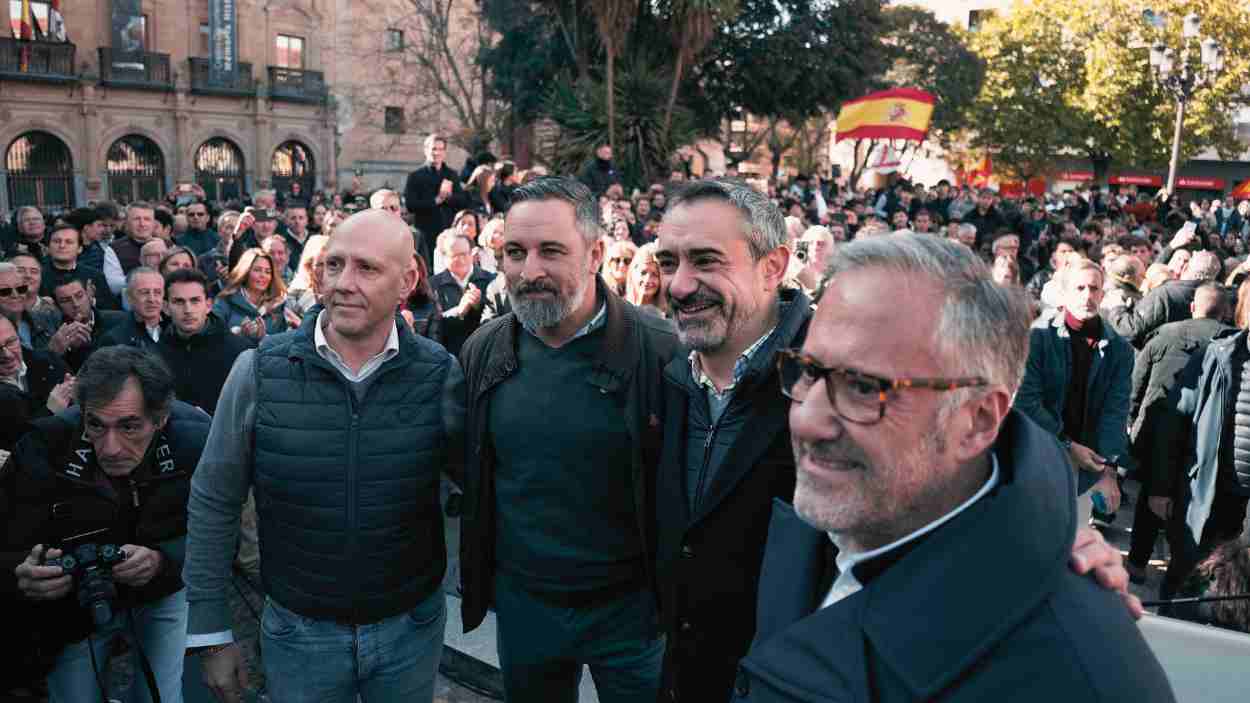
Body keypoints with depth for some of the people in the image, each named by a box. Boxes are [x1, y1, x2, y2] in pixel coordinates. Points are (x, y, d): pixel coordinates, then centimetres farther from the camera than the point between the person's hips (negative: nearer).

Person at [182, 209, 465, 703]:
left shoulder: (441, 375, -12)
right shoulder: (259, 371, -12)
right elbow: (213, 503, -3)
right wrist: (210, 634, -1)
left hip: (412, 627, 1)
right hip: (298, 633, 0)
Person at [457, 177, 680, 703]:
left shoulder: (659, 353, -18)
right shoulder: (484, 351, -3)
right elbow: (467, 472, 9)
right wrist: (476, 581, 9)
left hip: (629, 606, -3)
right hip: (520, 601, 4)